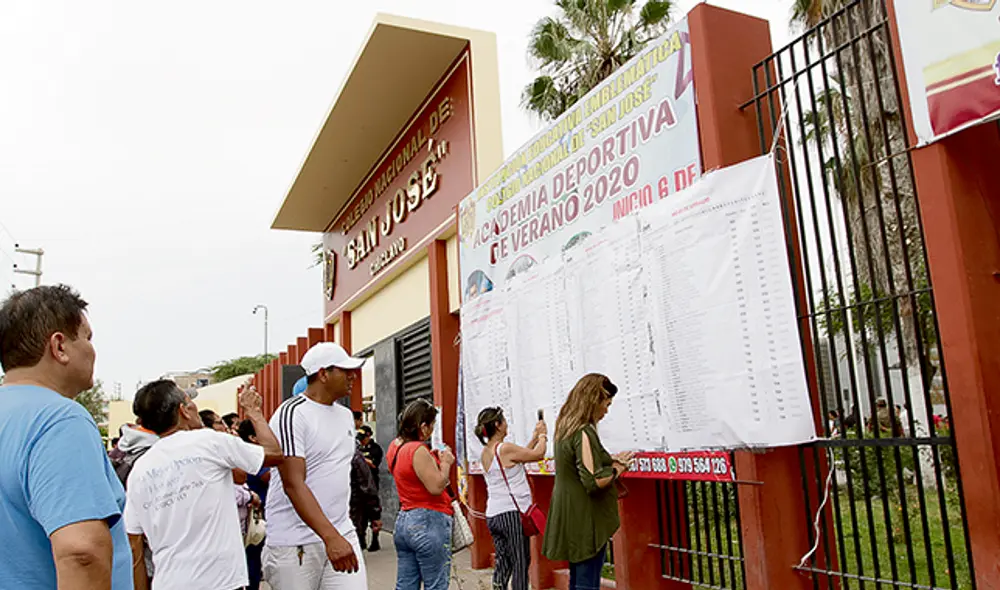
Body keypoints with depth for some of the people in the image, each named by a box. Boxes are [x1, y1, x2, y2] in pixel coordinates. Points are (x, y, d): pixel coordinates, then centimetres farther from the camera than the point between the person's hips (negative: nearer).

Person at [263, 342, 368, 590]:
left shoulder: (346, 415, 11)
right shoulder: (292, 414, -13)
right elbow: (293, 484, -21)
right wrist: (331, 537, -29)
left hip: (342, 535, 6)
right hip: (295, 543, -6)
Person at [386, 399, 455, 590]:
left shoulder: (395, 446, 10)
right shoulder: (418, 450, -18)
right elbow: (436, 487, -21)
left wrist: (431, 459, 16)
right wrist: (446, 463, -7)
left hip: (403, 519, 9)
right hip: (428, 522, -9)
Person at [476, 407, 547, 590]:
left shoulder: (486, 452, 10)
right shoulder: (505, 449, -16)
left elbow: (522, 455, 18)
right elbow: (538, 454, -6)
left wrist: (535, 437, 20)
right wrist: (543, 434, 11)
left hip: (493, 515, 8)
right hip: (512, 513, -8)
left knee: (503, 561, 12)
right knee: (521, 563, 3)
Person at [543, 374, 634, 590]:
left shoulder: (565, 429, 10)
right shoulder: (584, 433, -19)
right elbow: (594, 482, -23)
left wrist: (610, 460, 11)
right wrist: (617, 469, -7)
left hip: (571, 520, 9)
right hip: (586, 522, -9)